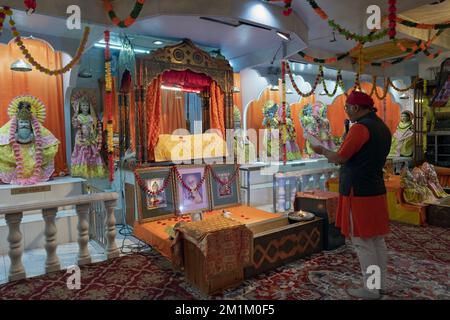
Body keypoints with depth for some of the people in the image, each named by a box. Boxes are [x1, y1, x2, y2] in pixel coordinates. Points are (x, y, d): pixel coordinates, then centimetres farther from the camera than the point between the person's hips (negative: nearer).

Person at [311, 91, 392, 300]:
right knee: (377, 240, 15)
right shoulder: (383, 127, 13)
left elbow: (339, 158, -15)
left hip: (358, 193, -9)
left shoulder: (360, 127, -17)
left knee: (362, 242, 1)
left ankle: (370, 290, 11)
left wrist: (323, 151, 3)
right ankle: (380, 284, 26)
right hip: (377, 190, 9)